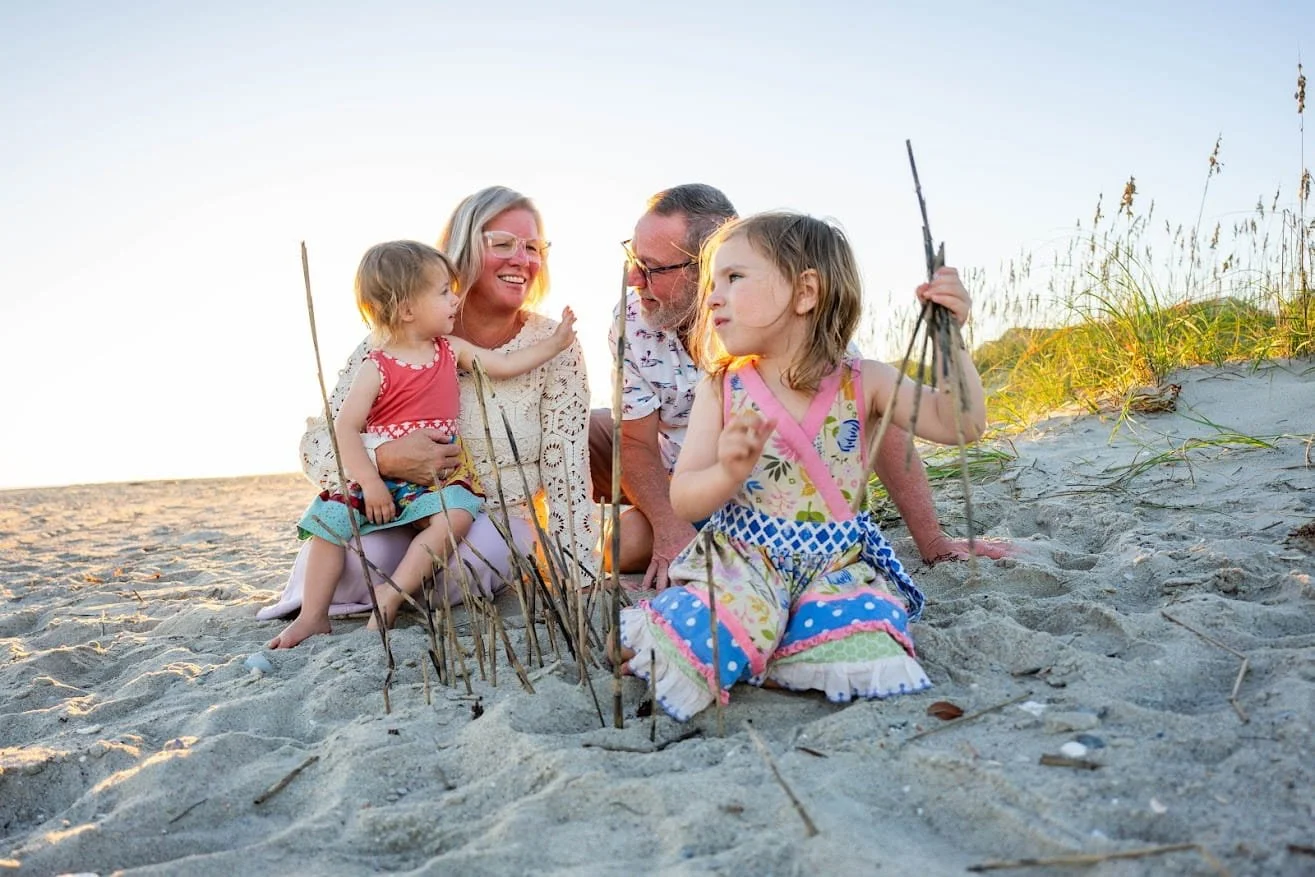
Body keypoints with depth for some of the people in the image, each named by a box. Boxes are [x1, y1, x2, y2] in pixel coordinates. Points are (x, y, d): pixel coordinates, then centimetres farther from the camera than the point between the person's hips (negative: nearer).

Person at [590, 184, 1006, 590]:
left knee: (633, 543, -27)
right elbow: (638, 441, -14)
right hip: (664, 467, 3)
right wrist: (670, 529, -30)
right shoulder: (632, 319, -20)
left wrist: (932, 541, -29)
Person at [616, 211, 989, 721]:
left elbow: (960, 425, -7)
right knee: (696, 641, -31)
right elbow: (682, 501, -6)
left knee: (864, 660, -26)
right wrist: (728, 474, -29)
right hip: (740, 558, -1)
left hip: (837, 563, 2)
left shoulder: (862, 383, 0)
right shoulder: (722, 388, -1)